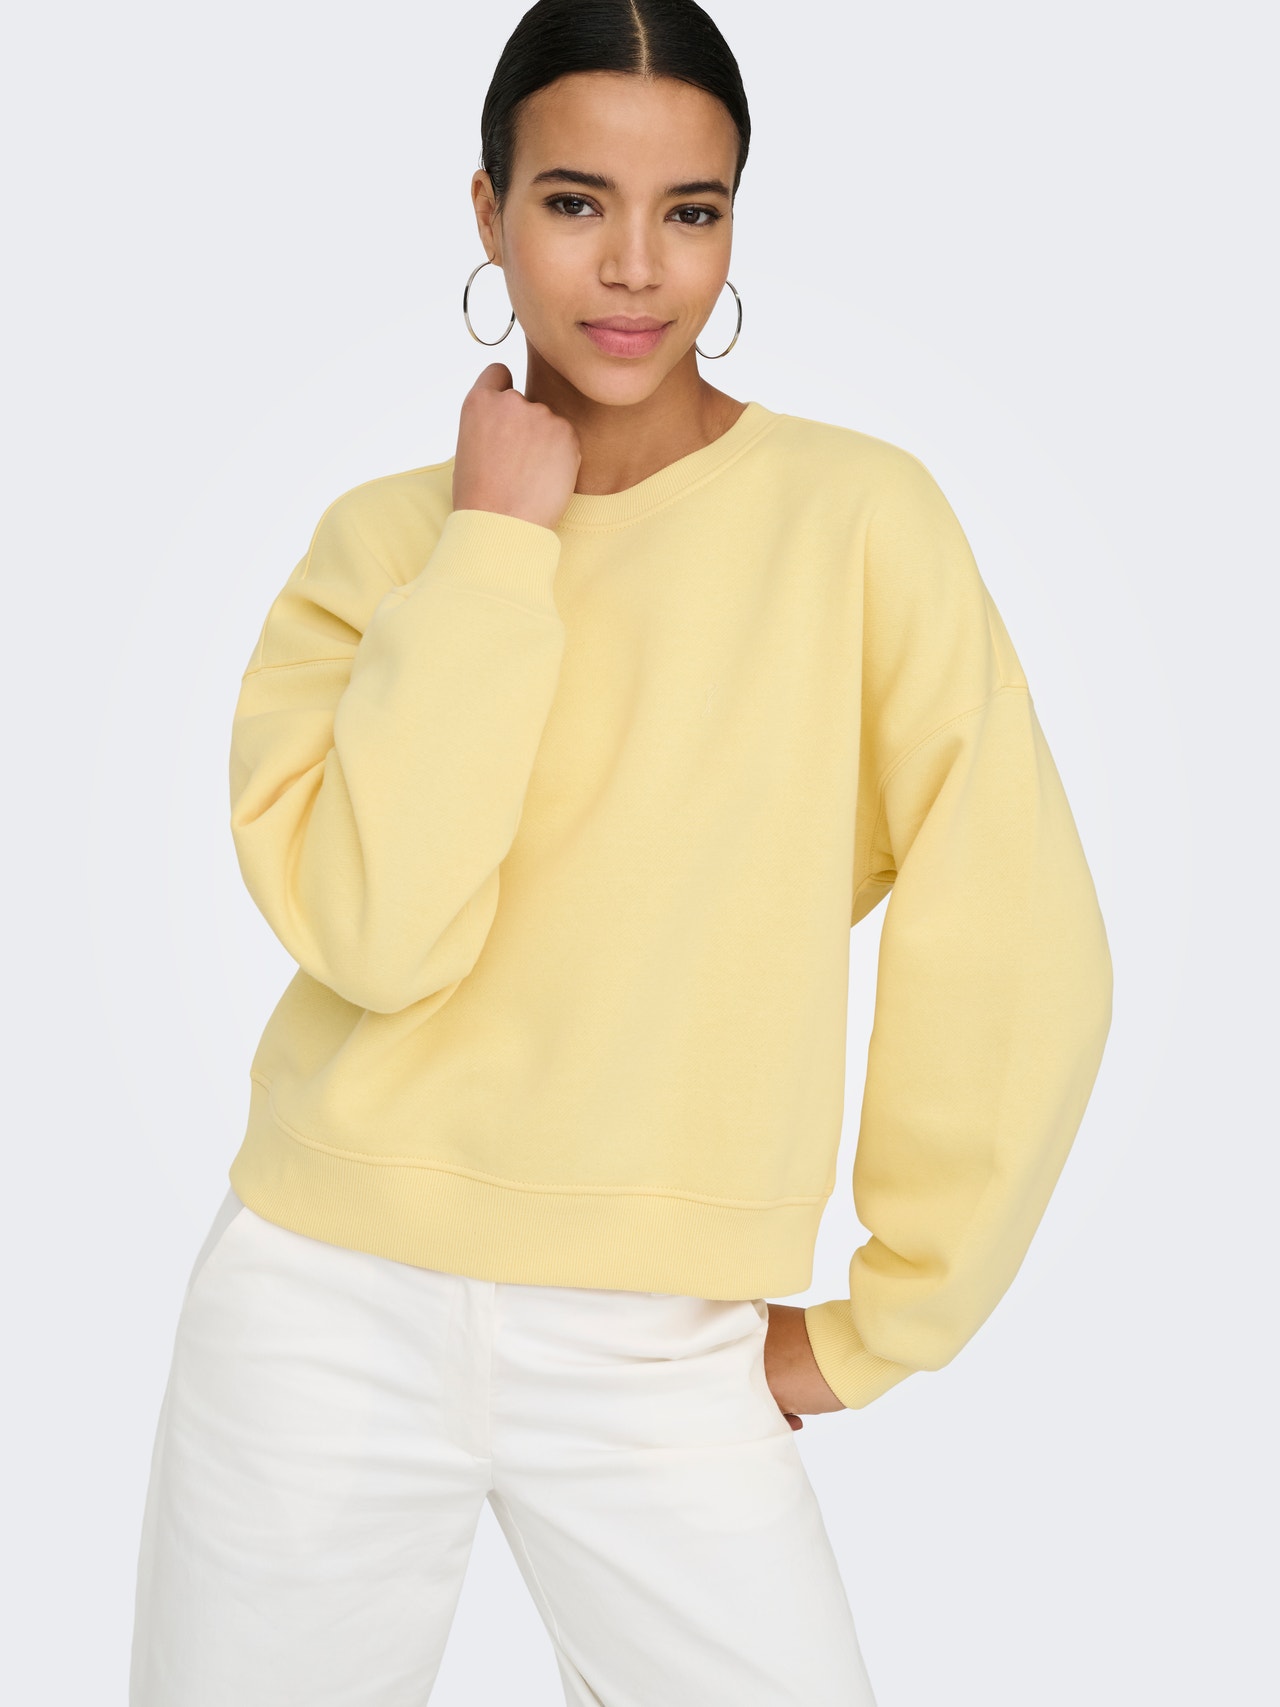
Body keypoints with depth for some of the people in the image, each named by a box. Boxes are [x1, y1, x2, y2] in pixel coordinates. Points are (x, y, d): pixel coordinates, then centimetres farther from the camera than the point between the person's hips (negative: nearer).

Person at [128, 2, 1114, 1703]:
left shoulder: (858, 513, -6)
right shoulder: (385, 537, 1)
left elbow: (1012, 958, -8)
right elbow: (377, 931, -15)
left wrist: (872, 1326, -2)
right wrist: (498, 541, -12)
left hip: (661, 1354, -1)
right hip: (327, 1310, 2)